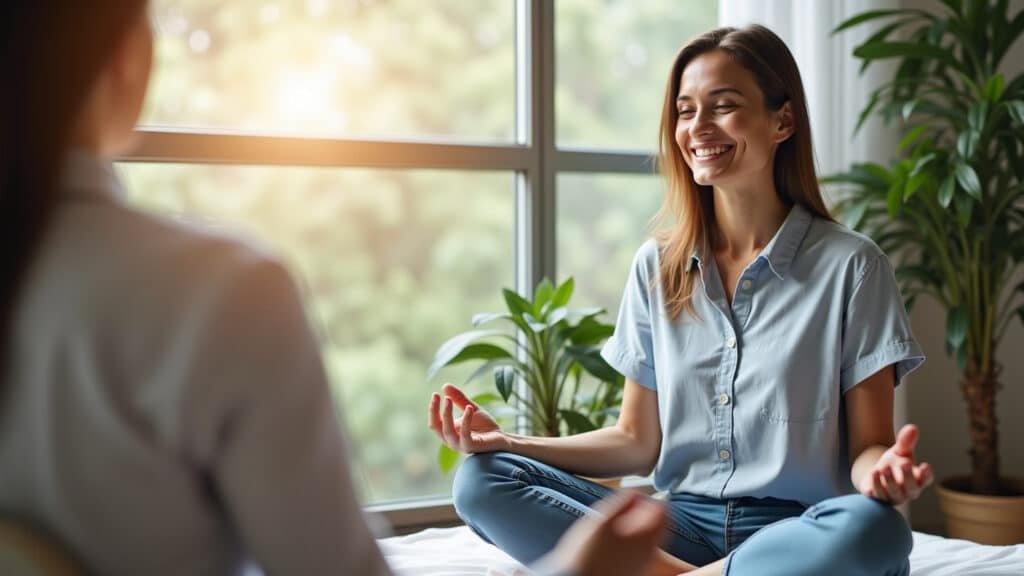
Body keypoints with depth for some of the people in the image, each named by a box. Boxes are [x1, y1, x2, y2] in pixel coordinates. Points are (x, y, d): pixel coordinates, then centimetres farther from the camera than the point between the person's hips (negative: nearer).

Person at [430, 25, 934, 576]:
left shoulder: (850, 266, -3)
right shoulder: (657, 266, 8)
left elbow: (866, 446, -3)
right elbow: (637, 442, 9)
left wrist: (880, 472, -27)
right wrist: (504, 440, -4)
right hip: (683, 525, 3)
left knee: (872, 530, -38)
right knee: (481, 482, -16)